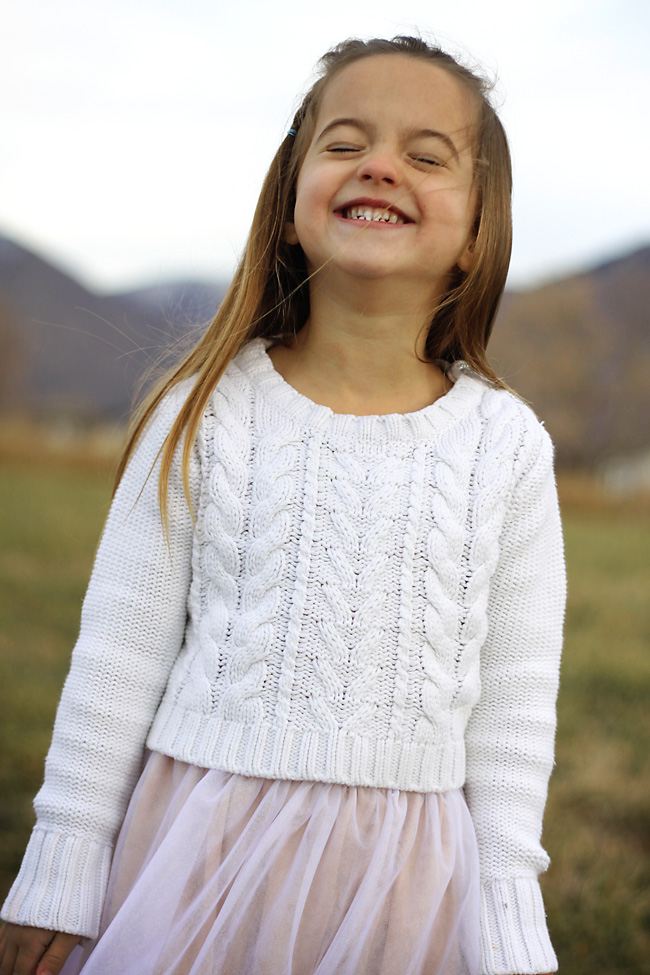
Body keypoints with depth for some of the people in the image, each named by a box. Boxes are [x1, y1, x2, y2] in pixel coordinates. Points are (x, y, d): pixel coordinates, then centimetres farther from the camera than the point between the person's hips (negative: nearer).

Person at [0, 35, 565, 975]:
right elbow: (117, 659, -1)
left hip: (400, 869, 1)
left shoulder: (507, 444, -3)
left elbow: (514, 712, 2)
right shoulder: (208, 411, -5)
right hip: (202, 842, 0)